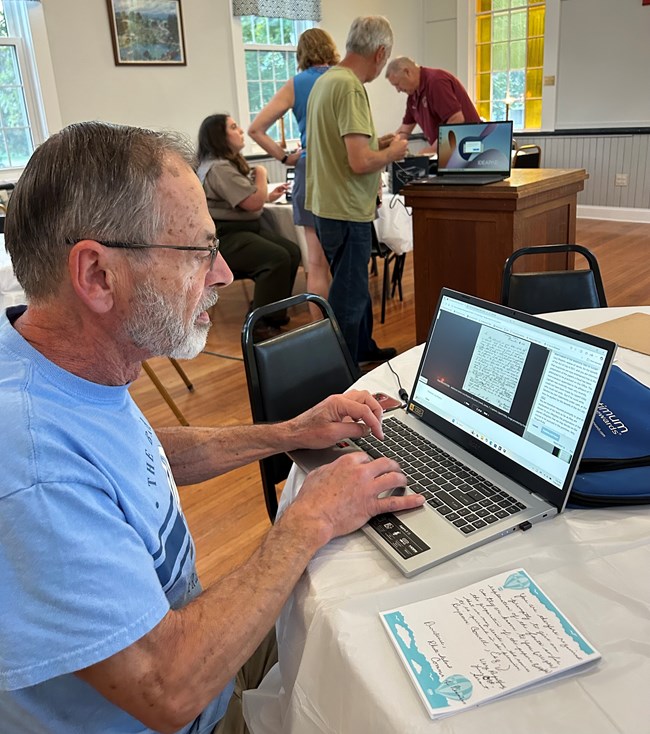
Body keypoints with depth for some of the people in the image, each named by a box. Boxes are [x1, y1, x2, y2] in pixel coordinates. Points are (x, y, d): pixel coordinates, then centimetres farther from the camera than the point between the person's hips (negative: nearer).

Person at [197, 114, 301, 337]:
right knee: (278, 258, -26)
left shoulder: (230, 161, 17)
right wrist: (261, 174, -4)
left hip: (243, 228, 11)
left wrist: (270, 196, 12)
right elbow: (254, 203, -22)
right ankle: (261, 324, -18)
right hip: (223, 237, -11)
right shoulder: (218, 168, -19)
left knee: (292, 252, -3)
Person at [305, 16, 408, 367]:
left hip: (329, 206, 10)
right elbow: (359, 162, -26)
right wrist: (392, 153, -8)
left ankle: (363, 350, 40)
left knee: (354, 285, 23)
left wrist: (377, 145, 17)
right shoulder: (350, 87, -20)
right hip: (346, 211, -10)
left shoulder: (326, 80, 10)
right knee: (348, 296, 3)